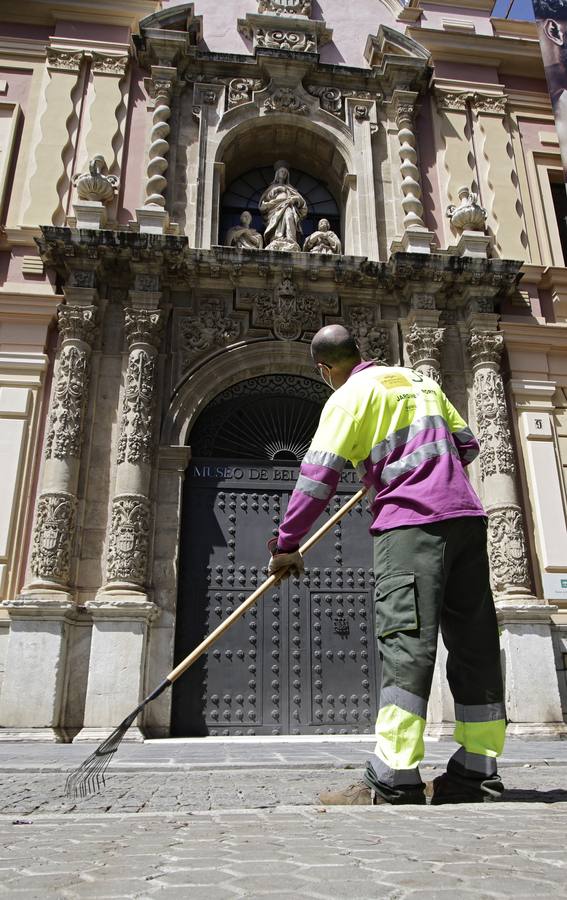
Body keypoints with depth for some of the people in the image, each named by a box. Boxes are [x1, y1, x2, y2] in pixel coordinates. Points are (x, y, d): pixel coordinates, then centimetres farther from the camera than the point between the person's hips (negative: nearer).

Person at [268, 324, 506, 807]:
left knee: (406, 643, -11)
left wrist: (287, 544, 0)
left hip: (412, 521, -7)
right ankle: (477, 774, 12)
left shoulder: (350, 396, 2)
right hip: (467, 516, 7)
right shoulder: (420, 380, 23)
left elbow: (318, 476, -6)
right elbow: (466, 445, 28)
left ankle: (394, 780, -12)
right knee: (474, 644, 6)